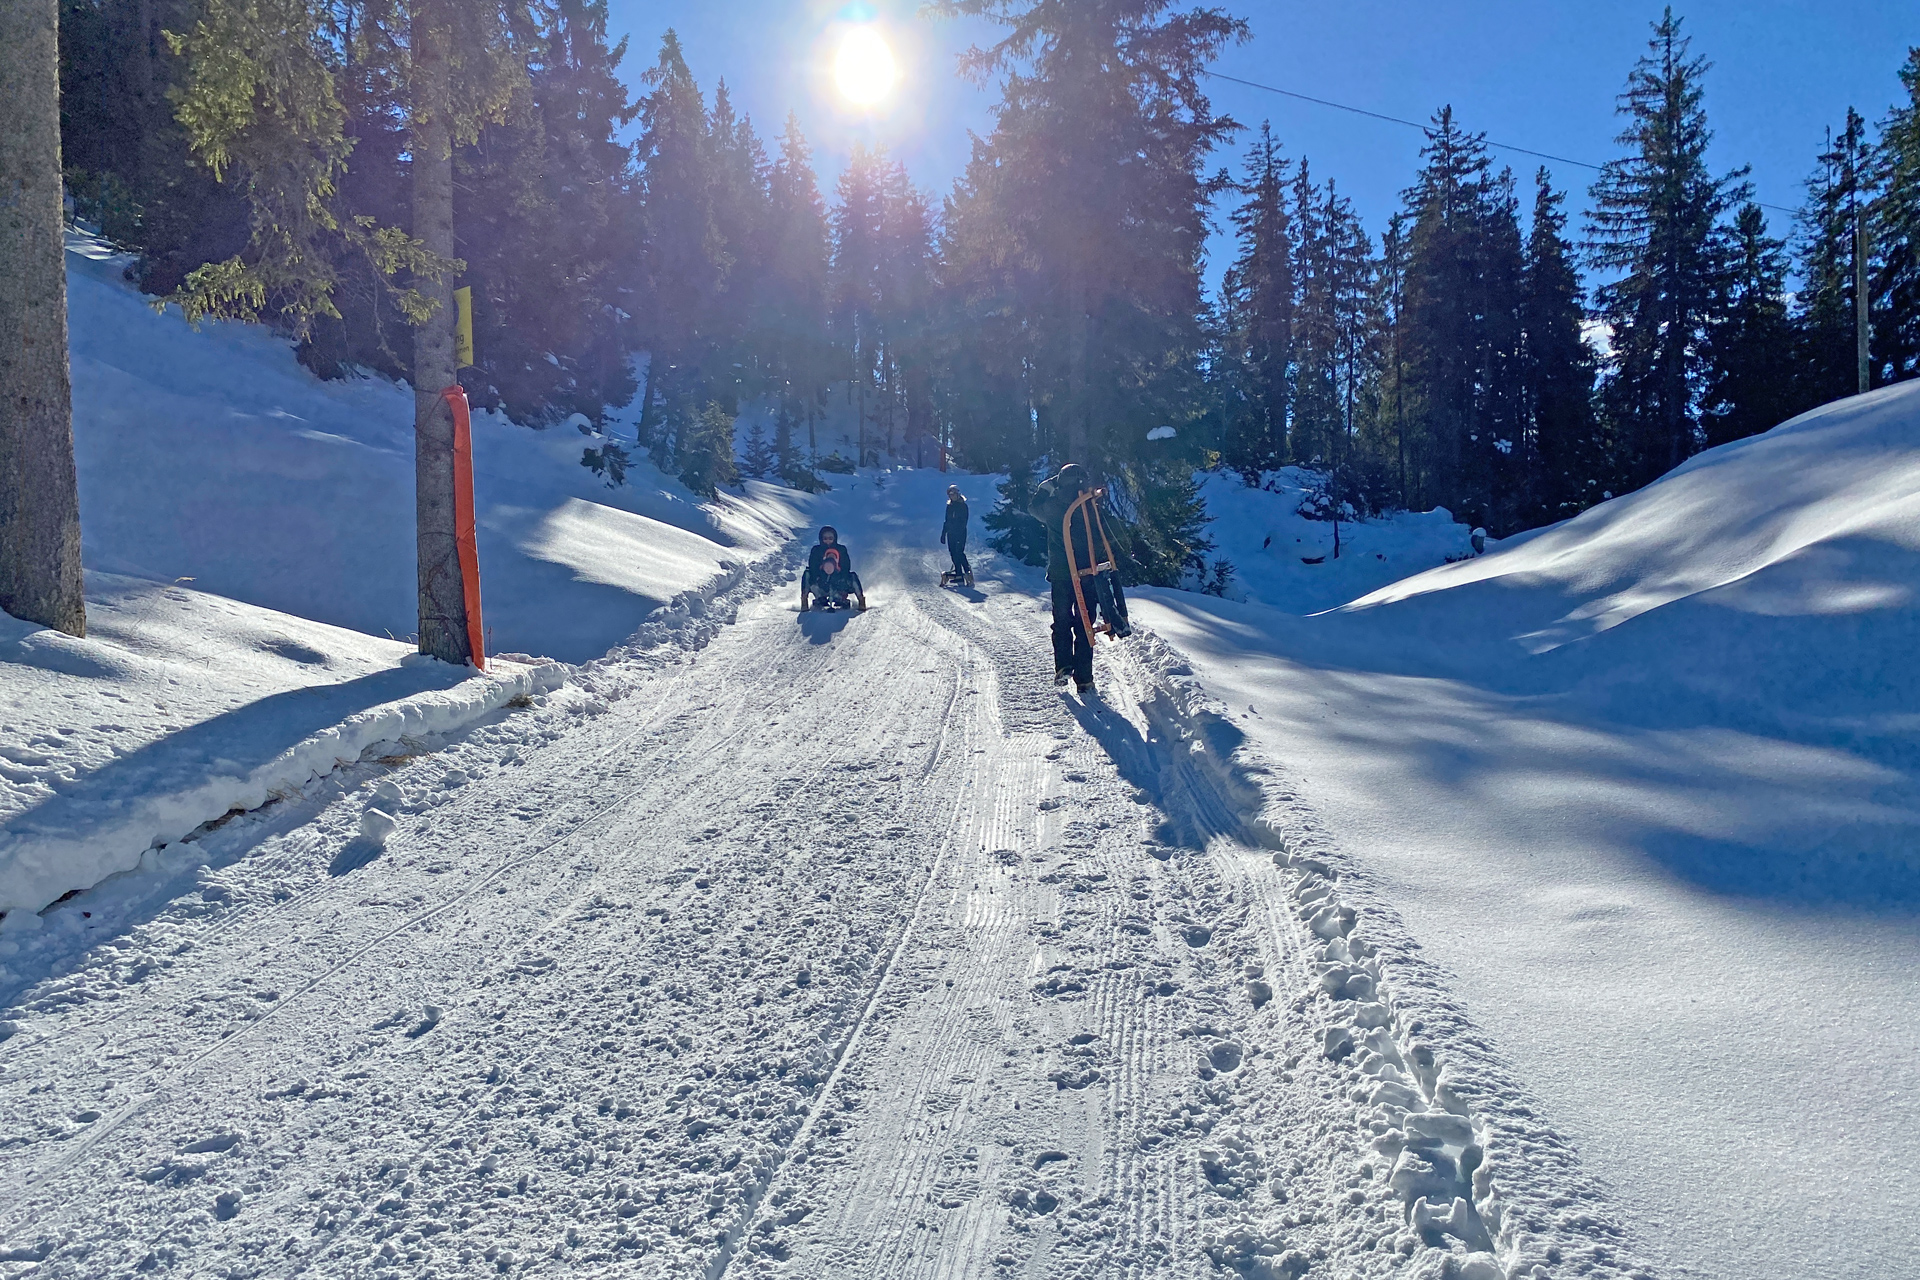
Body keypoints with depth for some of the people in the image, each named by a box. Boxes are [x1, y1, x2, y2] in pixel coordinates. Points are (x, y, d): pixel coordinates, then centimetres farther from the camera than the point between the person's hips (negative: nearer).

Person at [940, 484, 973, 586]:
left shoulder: (963, 506, -2)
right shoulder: (949, 506, 16)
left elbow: (964, 520, -9)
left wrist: (961, 530, -19)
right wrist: (943, 534, 16)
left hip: (960, 533, -6)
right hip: (950, 533, 6)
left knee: (959, 552, -16)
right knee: (953, 554, 2)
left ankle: (967, 570, -8)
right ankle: (959, 574, 4)